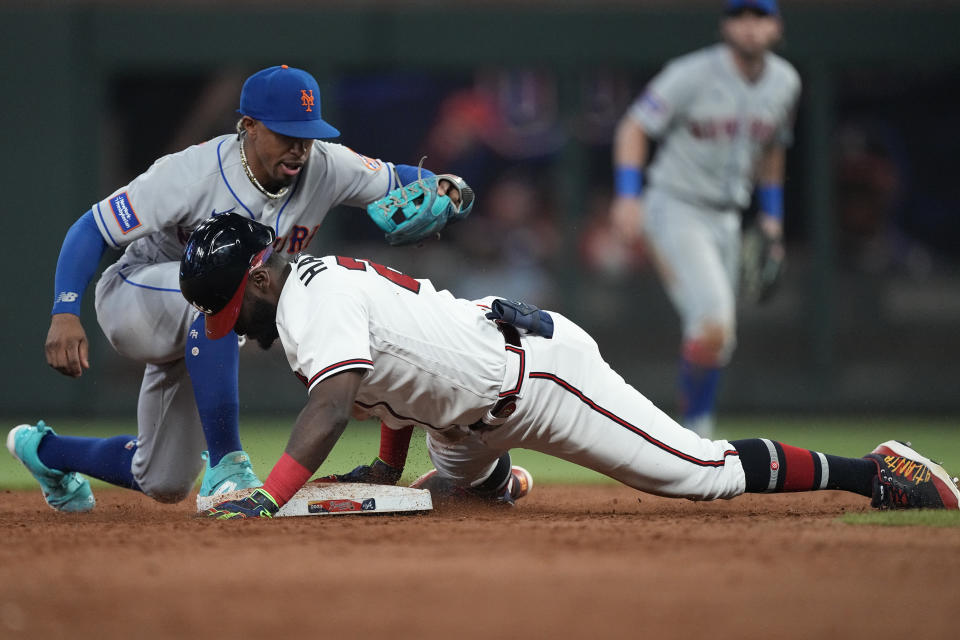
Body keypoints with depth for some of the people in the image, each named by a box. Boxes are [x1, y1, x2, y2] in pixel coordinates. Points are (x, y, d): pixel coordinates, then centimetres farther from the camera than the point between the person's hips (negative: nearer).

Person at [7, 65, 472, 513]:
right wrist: (66, 314, -38)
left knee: (165, 485, 12)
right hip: (131, 303, -6)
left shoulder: (324, 167, -14)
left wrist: (442, 186, -27)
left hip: (203, 337, 6)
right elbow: (92, 228, -26)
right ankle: (226, 466, -38)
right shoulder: (194, 174, -29)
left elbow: (396, 180, -2)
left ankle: (43, 450, 41)